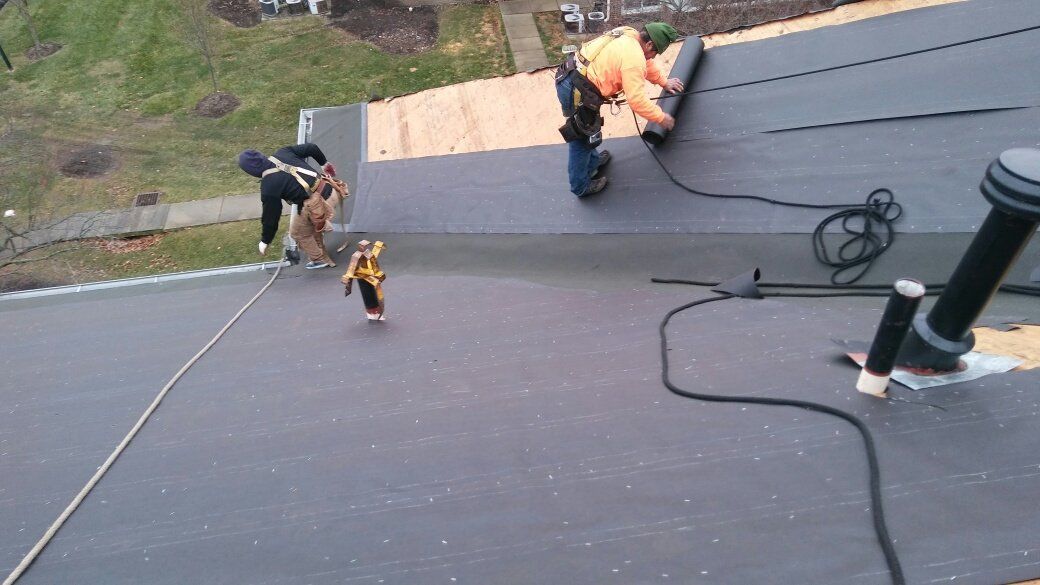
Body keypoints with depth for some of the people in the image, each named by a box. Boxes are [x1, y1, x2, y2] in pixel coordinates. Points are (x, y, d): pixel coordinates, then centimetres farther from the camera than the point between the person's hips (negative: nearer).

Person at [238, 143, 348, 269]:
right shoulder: (282, 153, 3)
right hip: (330, 190, 7)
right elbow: (312, 148, 7)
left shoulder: (268, 188, -11)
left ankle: (320, 260, 36)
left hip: (320, 204, -7)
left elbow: (271, 217, -2)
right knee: (311, 225, 32)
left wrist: (264, 241, 14)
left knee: (297, 232, 22)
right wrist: (324, 163, 26)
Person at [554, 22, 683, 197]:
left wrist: (664, 82, 38)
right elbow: (637, 100, -18)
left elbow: (646, 63, 29)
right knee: (582, 140, 7)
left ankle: (592, 161, 47)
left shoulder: (630, 35, 10)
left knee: (585, 131, 27)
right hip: (576, 92, -9)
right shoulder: (634, 59, -18)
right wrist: (661, 118, -5)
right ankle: (581, 186, 22)